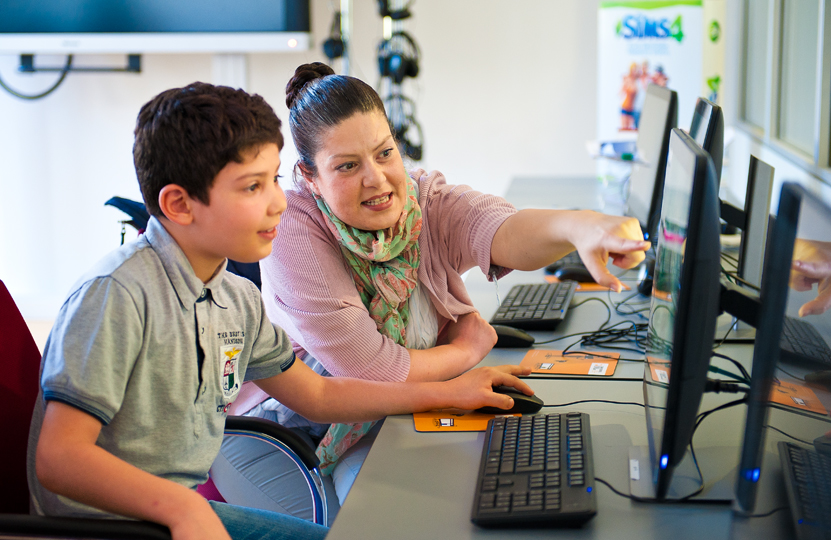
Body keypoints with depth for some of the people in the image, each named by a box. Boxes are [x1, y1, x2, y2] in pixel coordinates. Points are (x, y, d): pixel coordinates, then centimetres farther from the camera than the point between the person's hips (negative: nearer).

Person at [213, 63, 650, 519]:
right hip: (283, 427, -2)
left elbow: (503, 233, -36)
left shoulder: (429, 202, -12)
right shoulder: (294, 230, -24)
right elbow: (371, 371, -23)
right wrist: (468, 349, -8)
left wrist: (579, 227, -58)